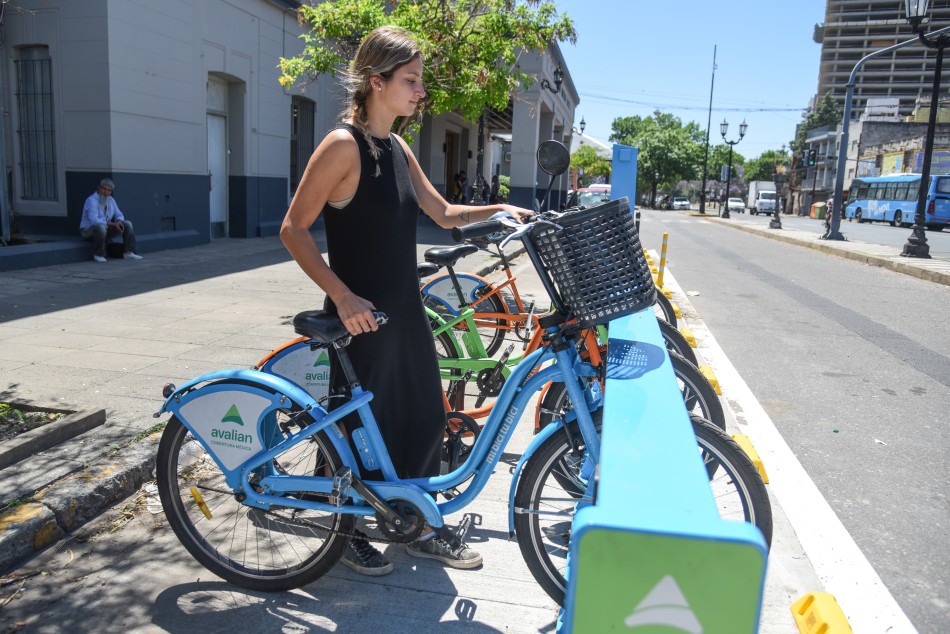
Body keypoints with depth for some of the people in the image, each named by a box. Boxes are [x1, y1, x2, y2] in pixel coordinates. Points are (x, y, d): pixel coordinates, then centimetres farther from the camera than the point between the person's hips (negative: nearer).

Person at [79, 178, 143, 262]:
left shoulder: (111, 200, 1)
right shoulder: (92, 200, -22)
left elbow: (119, 216, 6)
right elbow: (94, 221, -33)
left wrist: (119, 222, -18)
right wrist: (113, 224, -29)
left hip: (105, 230, 7)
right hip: (88, 231, -7)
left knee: (127, 224, -7)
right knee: (101, 227, -40)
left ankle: (129, 252, -11)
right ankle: (98, 254, -23)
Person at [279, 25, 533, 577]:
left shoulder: (398, 149, 10)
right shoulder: (343, 145, -14)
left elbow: (443, 213, 17)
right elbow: (294, 229, -16)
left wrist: (500, 210, 2)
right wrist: (342, 295, -24)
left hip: (405, 309, 8)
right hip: (361, 315, -8)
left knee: (426, 418, 13)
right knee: (362, 427, 6)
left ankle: (420, 529, 31)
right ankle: (352, 535, 30)